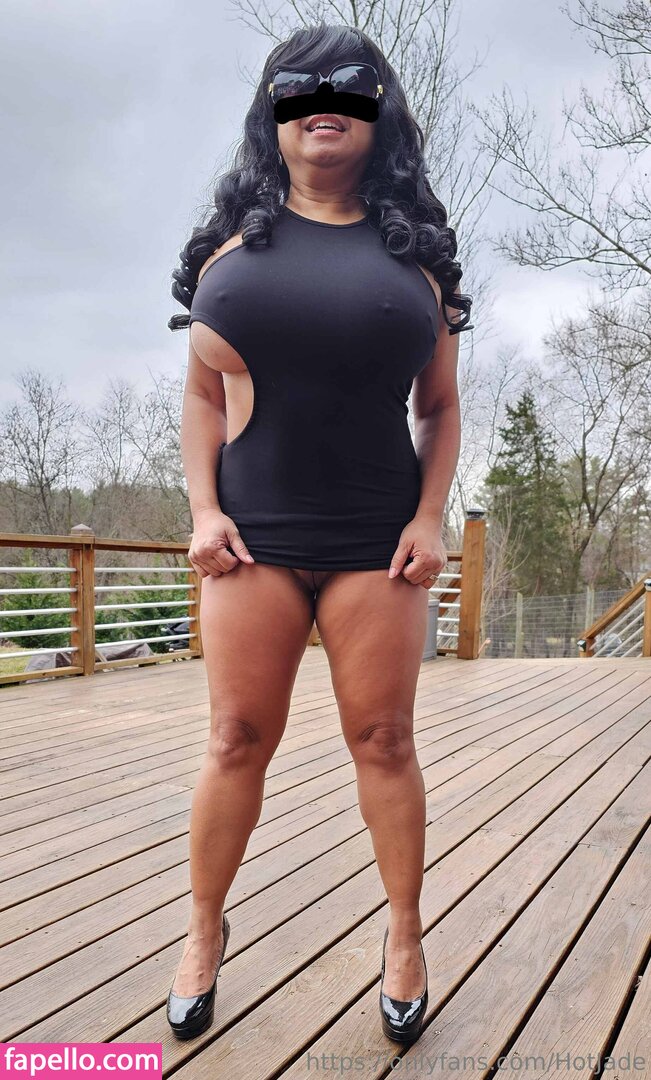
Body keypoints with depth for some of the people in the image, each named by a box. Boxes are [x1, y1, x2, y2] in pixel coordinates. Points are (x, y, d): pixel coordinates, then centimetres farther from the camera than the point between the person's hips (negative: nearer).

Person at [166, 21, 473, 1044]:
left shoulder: (412, 251, 11)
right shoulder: (236, 241, 11)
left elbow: (440, 407, 10)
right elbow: (203, 393, 9)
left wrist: (429, 517, -2)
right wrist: (204, 510, -2)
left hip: (377, 538, 0)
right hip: (253, 535, 1)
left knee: (383, 737, 5)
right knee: (238, 737, 5)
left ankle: (405, 934, 24)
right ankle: (206, 931, 25)